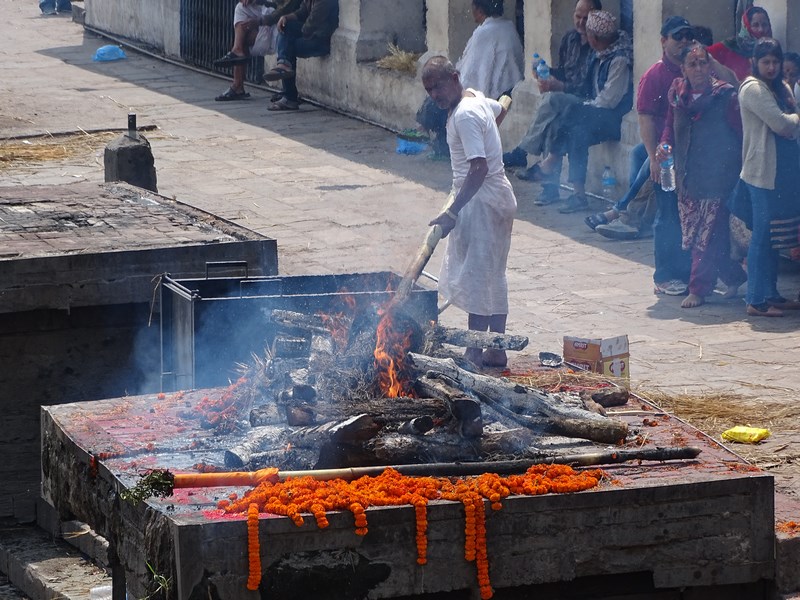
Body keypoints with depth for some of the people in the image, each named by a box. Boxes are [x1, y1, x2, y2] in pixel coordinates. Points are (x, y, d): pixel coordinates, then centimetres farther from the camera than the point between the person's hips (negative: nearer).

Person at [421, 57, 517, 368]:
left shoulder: (465, 115, -21)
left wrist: (452, 213, -29)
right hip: (499, 198, 11)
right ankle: (497, 350, 19)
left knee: (476, 279, -7)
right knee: (493, 277, 14)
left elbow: (479, 169, -27)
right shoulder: (476, 98, 9)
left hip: (482, 202, -10)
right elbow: (500, 110, 34)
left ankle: (474, 353, -5)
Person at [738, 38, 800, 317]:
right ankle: (757, 301, -4)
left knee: (772, 238, 12)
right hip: (763, 173, -8)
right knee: (763, 236, -7)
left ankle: (771, 295, 18)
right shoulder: (752, 89, -11)